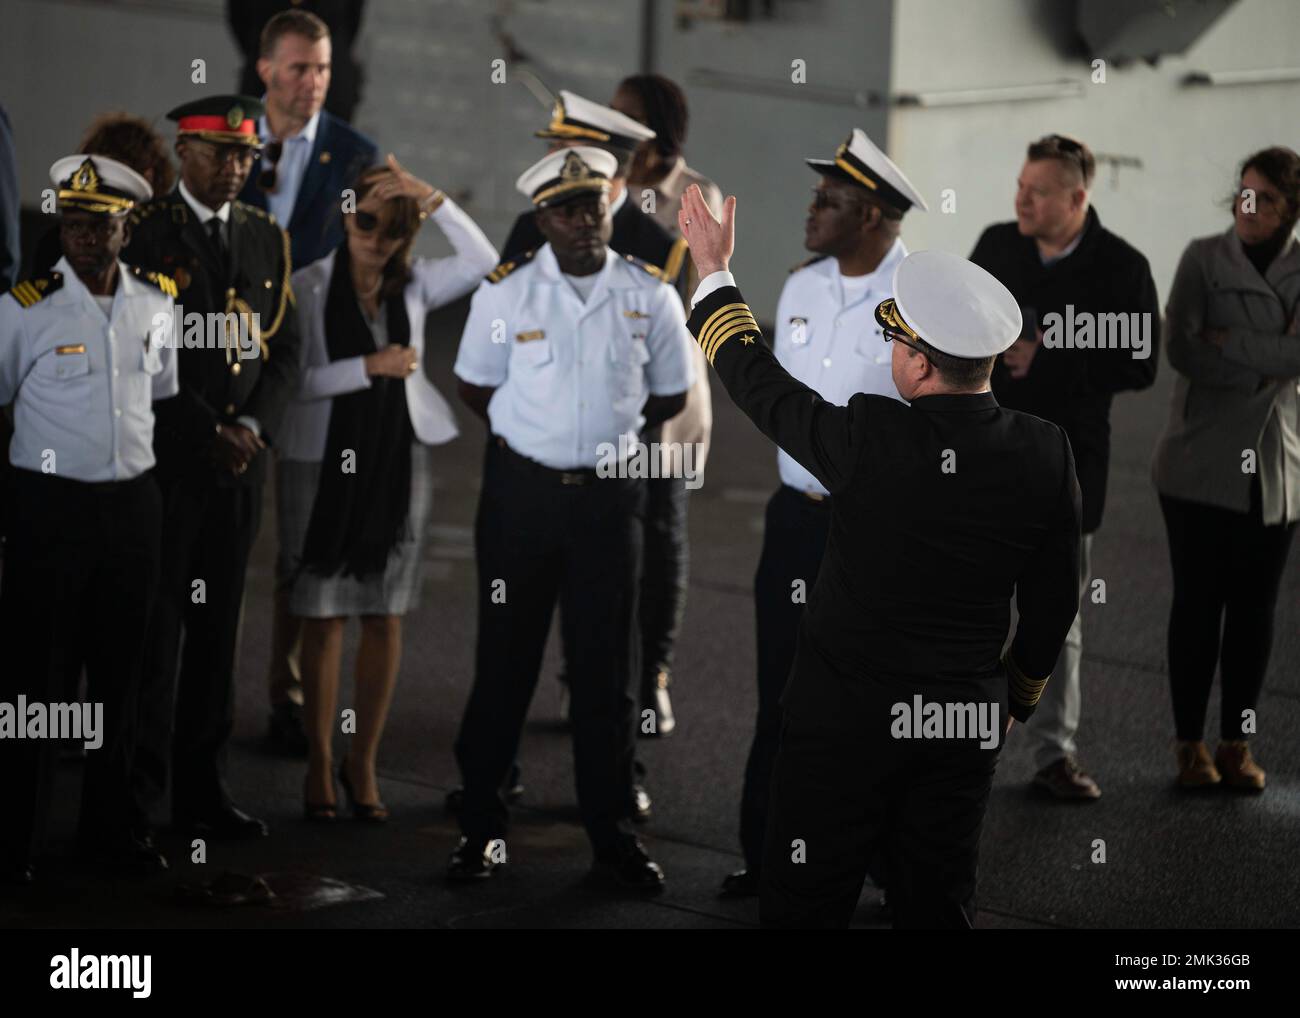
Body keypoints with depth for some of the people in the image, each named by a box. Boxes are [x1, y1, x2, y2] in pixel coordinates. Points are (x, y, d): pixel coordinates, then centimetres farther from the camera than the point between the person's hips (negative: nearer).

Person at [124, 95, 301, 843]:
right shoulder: (145, 233, -4)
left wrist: (254, 427, -6)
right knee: (154, 628, -1)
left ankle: (203, 791, 13)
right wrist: (208, 433, -13)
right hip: (165, 460, -5)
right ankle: (140, 796, 5)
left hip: (240, 464, 5)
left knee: (218, 631, 7)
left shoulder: (269, 238, 12)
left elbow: (285, 350, 10)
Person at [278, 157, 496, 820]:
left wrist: (433, 200, -16)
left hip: (398, 462, 3)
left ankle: (363, 762, 17)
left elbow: (483, 262, -11)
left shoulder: (414, 286, 4)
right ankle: (320, 764, 14)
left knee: (384, 618, 6)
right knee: (323, 618, 3)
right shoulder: (309, 287, -5)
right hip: (323, 462, -3)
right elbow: (292, 379, -11)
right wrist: (371, 368, -15)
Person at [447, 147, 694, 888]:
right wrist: (539, 438, 7)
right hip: (522, 488, -1)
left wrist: (607, 436, 7)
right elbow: (477, 388, 9)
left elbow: (670, 395, 10)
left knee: (608, 666, 7)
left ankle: (612, 831, 16)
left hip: (610, 493, 1)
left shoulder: (651, 297, -2)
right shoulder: (505, 295, -4)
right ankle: (483, 823, 15)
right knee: (506, 659, 5)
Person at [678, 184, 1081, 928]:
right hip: (969, 725, 4)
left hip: (847, 719, -4)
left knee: (805, 904, 6)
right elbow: (1054, 602, 3)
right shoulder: (1047, 455, -8)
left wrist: (714, 273, 11)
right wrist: (1018, 698, 20)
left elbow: (762, 385, -3)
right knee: (939, 907, 14)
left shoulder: (871, 441, -20)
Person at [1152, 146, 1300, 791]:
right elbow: (1182, 350, -12)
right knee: (1197, 603, 2)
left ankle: (1238, 743, 17)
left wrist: (1228, 341, -16)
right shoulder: (1204, 259, -2)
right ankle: (1190, 745, 10)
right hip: (1202, 464, -2)